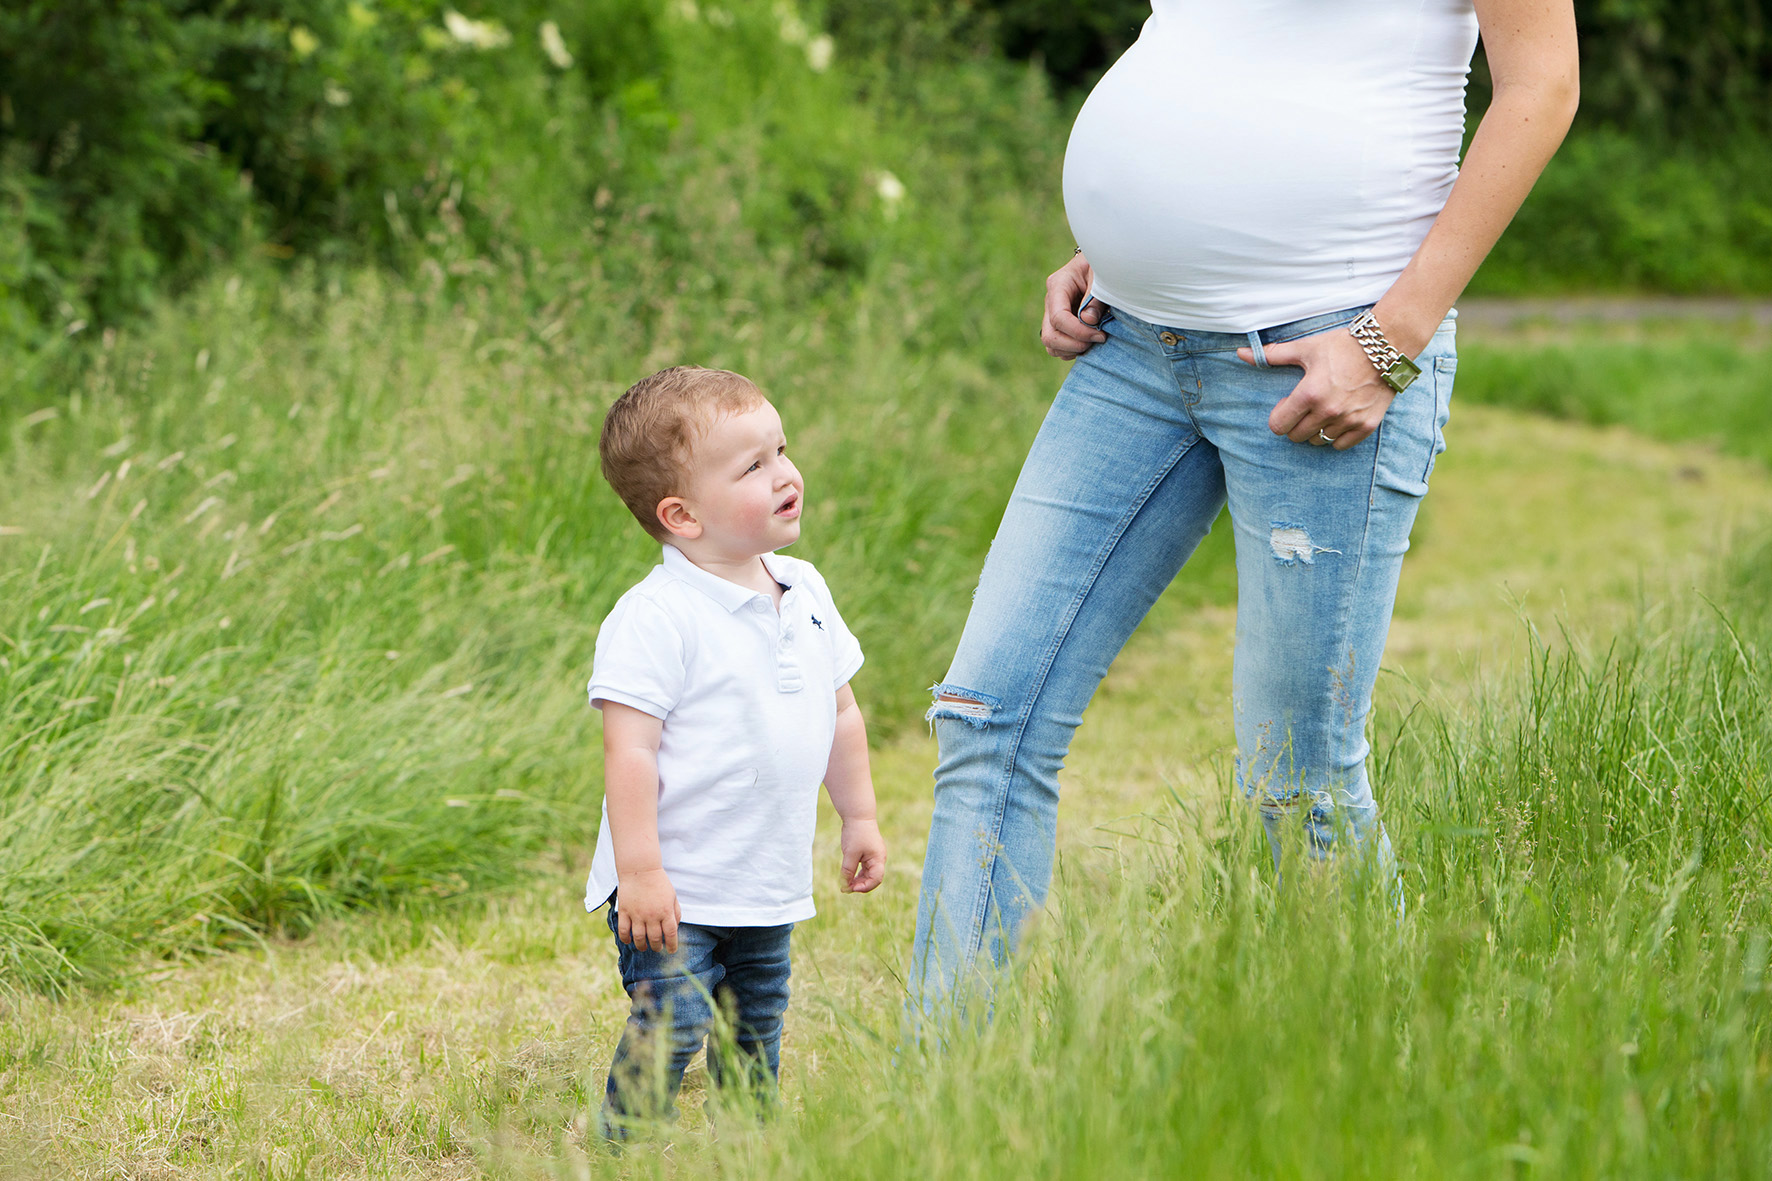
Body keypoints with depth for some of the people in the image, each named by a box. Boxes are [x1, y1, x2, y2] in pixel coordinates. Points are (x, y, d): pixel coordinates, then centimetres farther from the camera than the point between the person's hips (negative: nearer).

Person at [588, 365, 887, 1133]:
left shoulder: (804, 591, 6)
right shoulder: (655, 619, -19)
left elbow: (840, 713, 18)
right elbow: (628, 749, -21)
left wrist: (859, 816, 20)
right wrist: (639, 869, -24)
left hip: (769, 886, 7)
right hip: (675, 889, -7)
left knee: (756, 1030, 16)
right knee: (668, 1026, -15)